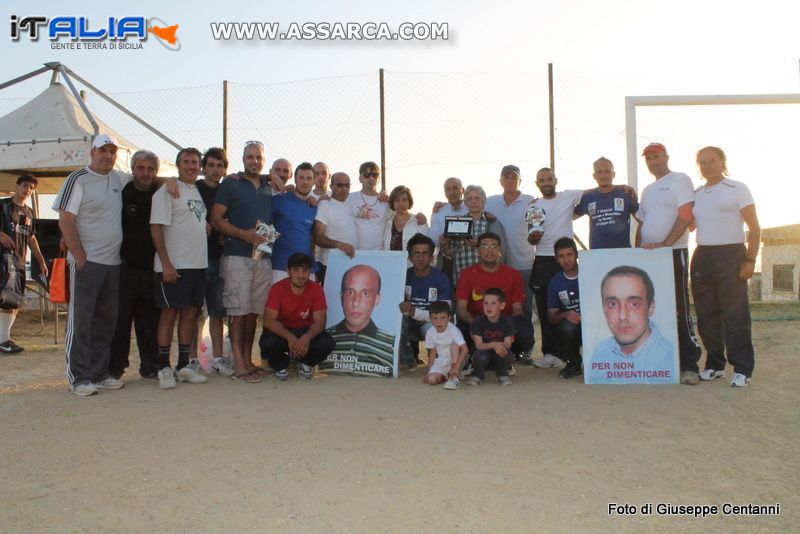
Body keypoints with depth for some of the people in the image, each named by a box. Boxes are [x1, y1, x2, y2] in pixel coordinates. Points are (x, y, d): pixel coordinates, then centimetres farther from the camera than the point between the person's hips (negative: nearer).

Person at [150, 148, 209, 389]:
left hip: (198, 264, 7)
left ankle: (183, 366, 18)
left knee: (190, 314, 9)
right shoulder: (167, 190, -5)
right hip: (174, 265, -7)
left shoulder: (199, 191, 17)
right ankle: (165, 369, 7)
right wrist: (166, 263, -18)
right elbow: (156, 228, -12)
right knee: (169, 314, -2)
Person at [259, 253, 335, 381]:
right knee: (267, 342, -34)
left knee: (327, 343, -27)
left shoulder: (316, 289, -14)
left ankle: (305, 362, 8)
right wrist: (289, 337, -39)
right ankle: (281, 365, 4)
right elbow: (269, 321, -22)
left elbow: (320, 321, -16)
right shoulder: (277, 288, -18)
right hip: (282, 332, -1)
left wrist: (307, 337, -38)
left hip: (305, 332, 1)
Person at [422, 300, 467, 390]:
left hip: (455, 359, -3)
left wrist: (456, 367, -39)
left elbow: (464, 349, -30)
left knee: (454, 345, -33)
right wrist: (429, 371, -3)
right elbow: (433, 352, 3)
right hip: (441, 361, 3)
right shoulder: (430, 332, -9)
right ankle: (447, 376, 10)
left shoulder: (453, 330, -24)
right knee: (431, 380, -23)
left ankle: (454, 378, -24)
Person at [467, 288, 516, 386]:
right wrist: (493, 344, -37)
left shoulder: (507, 321, -9)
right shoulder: (478, 322, -13)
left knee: (509, 355, -31)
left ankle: (502, 374, 4)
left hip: (500, 355, 1)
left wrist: (501, 345, -39)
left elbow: (508, 344, -14)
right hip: (484, 352, -1)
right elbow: (478, 345, -18)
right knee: (481, 355, -34)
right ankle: (477, 375, 0)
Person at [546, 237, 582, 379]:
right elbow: (551, 316, 3)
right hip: (571, 329, 1)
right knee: (567, 326, -32)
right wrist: (565, 315, -19)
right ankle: (573, 363, -2)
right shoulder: (555, 282, 4)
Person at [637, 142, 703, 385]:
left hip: (673, 252, -7)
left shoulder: (680, 180, -1)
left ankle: (689, 364, -2)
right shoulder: (647, 190, 21)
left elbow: (686, 216, -12)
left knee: (678, 308, -7)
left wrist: (665, 243, -19)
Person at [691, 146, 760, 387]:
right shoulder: (695, 194, 14)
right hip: (702, 257, 5)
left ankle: (742, 369, 3)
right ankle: (714, 364, 18)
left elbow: (754, 227, -3)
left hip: (731, 255, -5)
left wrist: (750, 260, -11)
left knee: (735, 314, -5)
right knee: (707, 315, 7)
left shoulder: (737, 189, 1)